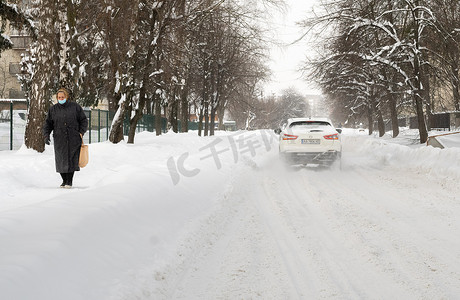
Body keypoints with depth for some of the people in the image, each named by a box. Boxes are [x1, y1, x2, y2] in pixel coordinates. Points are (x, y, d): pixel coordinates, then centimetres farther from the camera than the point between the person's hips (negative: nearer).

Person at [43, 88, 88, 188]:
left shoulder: (75, 107, 4)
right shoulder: (53, 109, 8)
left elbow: (84, 120, 8)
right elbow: (48, 124, 11)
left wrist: (81, 132, -5)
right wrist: (46, 135, -2)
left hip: (73, 139, -2)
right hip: (59, 140, 2)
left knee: (72, 159, -5)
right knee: (61, 160, 0)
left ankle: (69, 181, 4)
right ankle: (64, 180, 16)